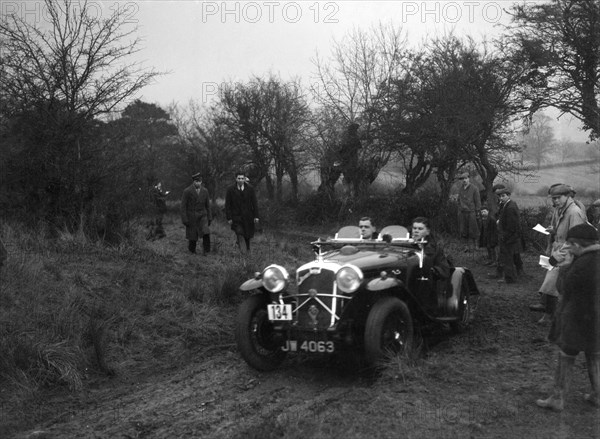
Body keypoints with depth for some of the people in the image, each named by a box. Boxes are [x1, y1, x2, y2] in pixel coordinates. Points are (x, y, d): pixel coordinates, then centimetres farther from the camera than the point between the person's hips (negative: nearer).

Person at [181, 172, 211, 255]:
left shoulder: (205, 191, 0)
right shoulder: (187, 191, -12)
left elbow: (207, 205, 9)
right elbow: (183, 206, -10)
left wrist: (209, 218, 7)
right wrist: (184, 219, -14)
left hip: (202, 216, 2)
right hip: (191, 217, -2)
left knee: (206, 233, -20)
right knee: (192, 237, 5)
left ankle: (205, 251, -7)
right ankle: (192, 250, 30)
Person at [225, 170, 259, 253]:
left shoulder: (250, 189, 2)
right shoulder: (230, 189, -1)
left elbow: (254, 203, 3)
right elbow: (227, 205, 0)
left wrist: (256, 216, -2)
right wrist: (229, 218, -5)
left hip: (248, 217, 2)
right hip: (236, 217, -2)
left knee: (247, 237, 10)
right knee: (240, 235, -15)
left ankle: (247, 251, 32)